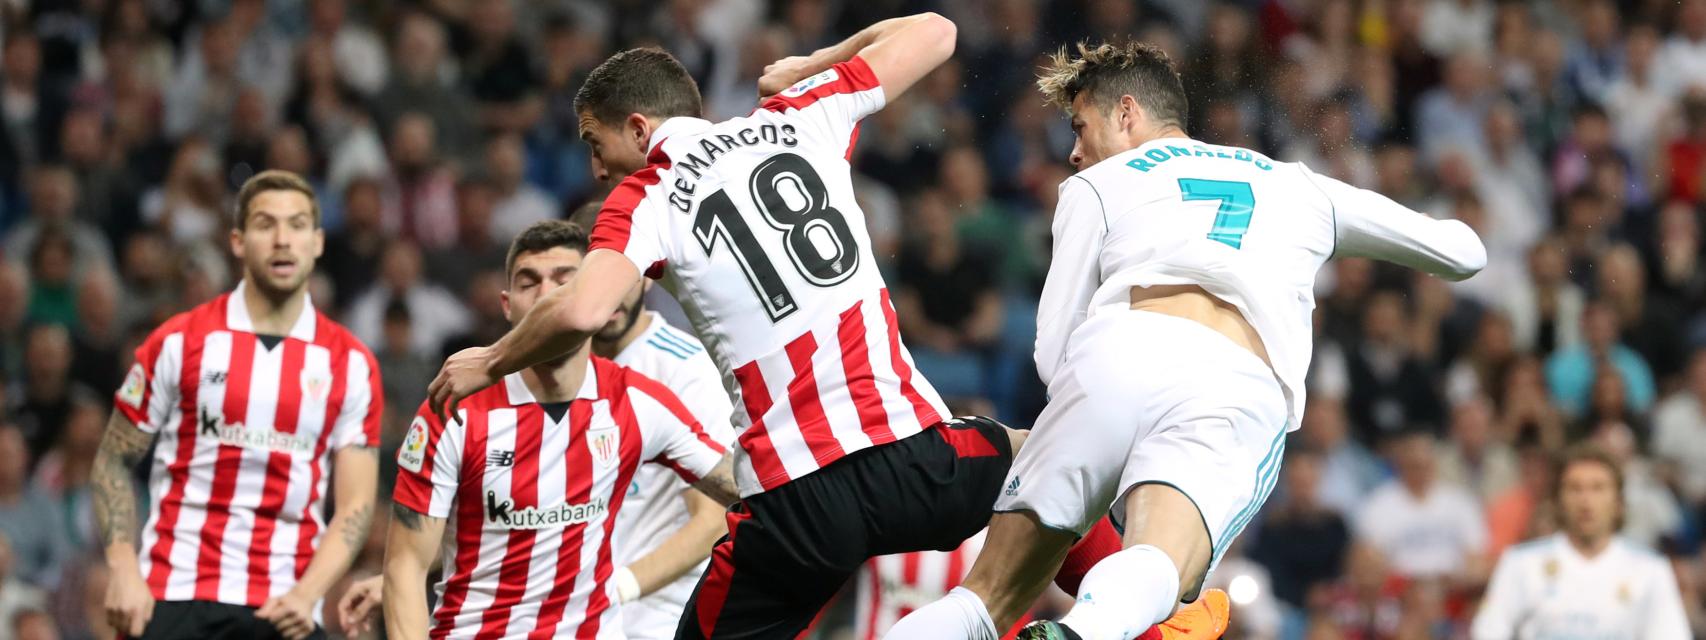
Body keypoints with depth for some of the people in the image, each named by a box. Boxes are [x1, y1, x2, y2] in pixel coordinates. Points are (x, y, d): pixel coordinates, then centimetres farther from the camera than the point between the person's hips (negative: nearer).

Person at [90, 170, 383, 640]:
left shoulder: (351, 363, 5)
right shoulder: (179, 342, 2)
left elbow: (356, 503, 3)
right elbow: (114, 462, 7)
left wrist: (307, 594, -13)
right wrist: (123, 571, -8)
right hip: (172, 599, -1)